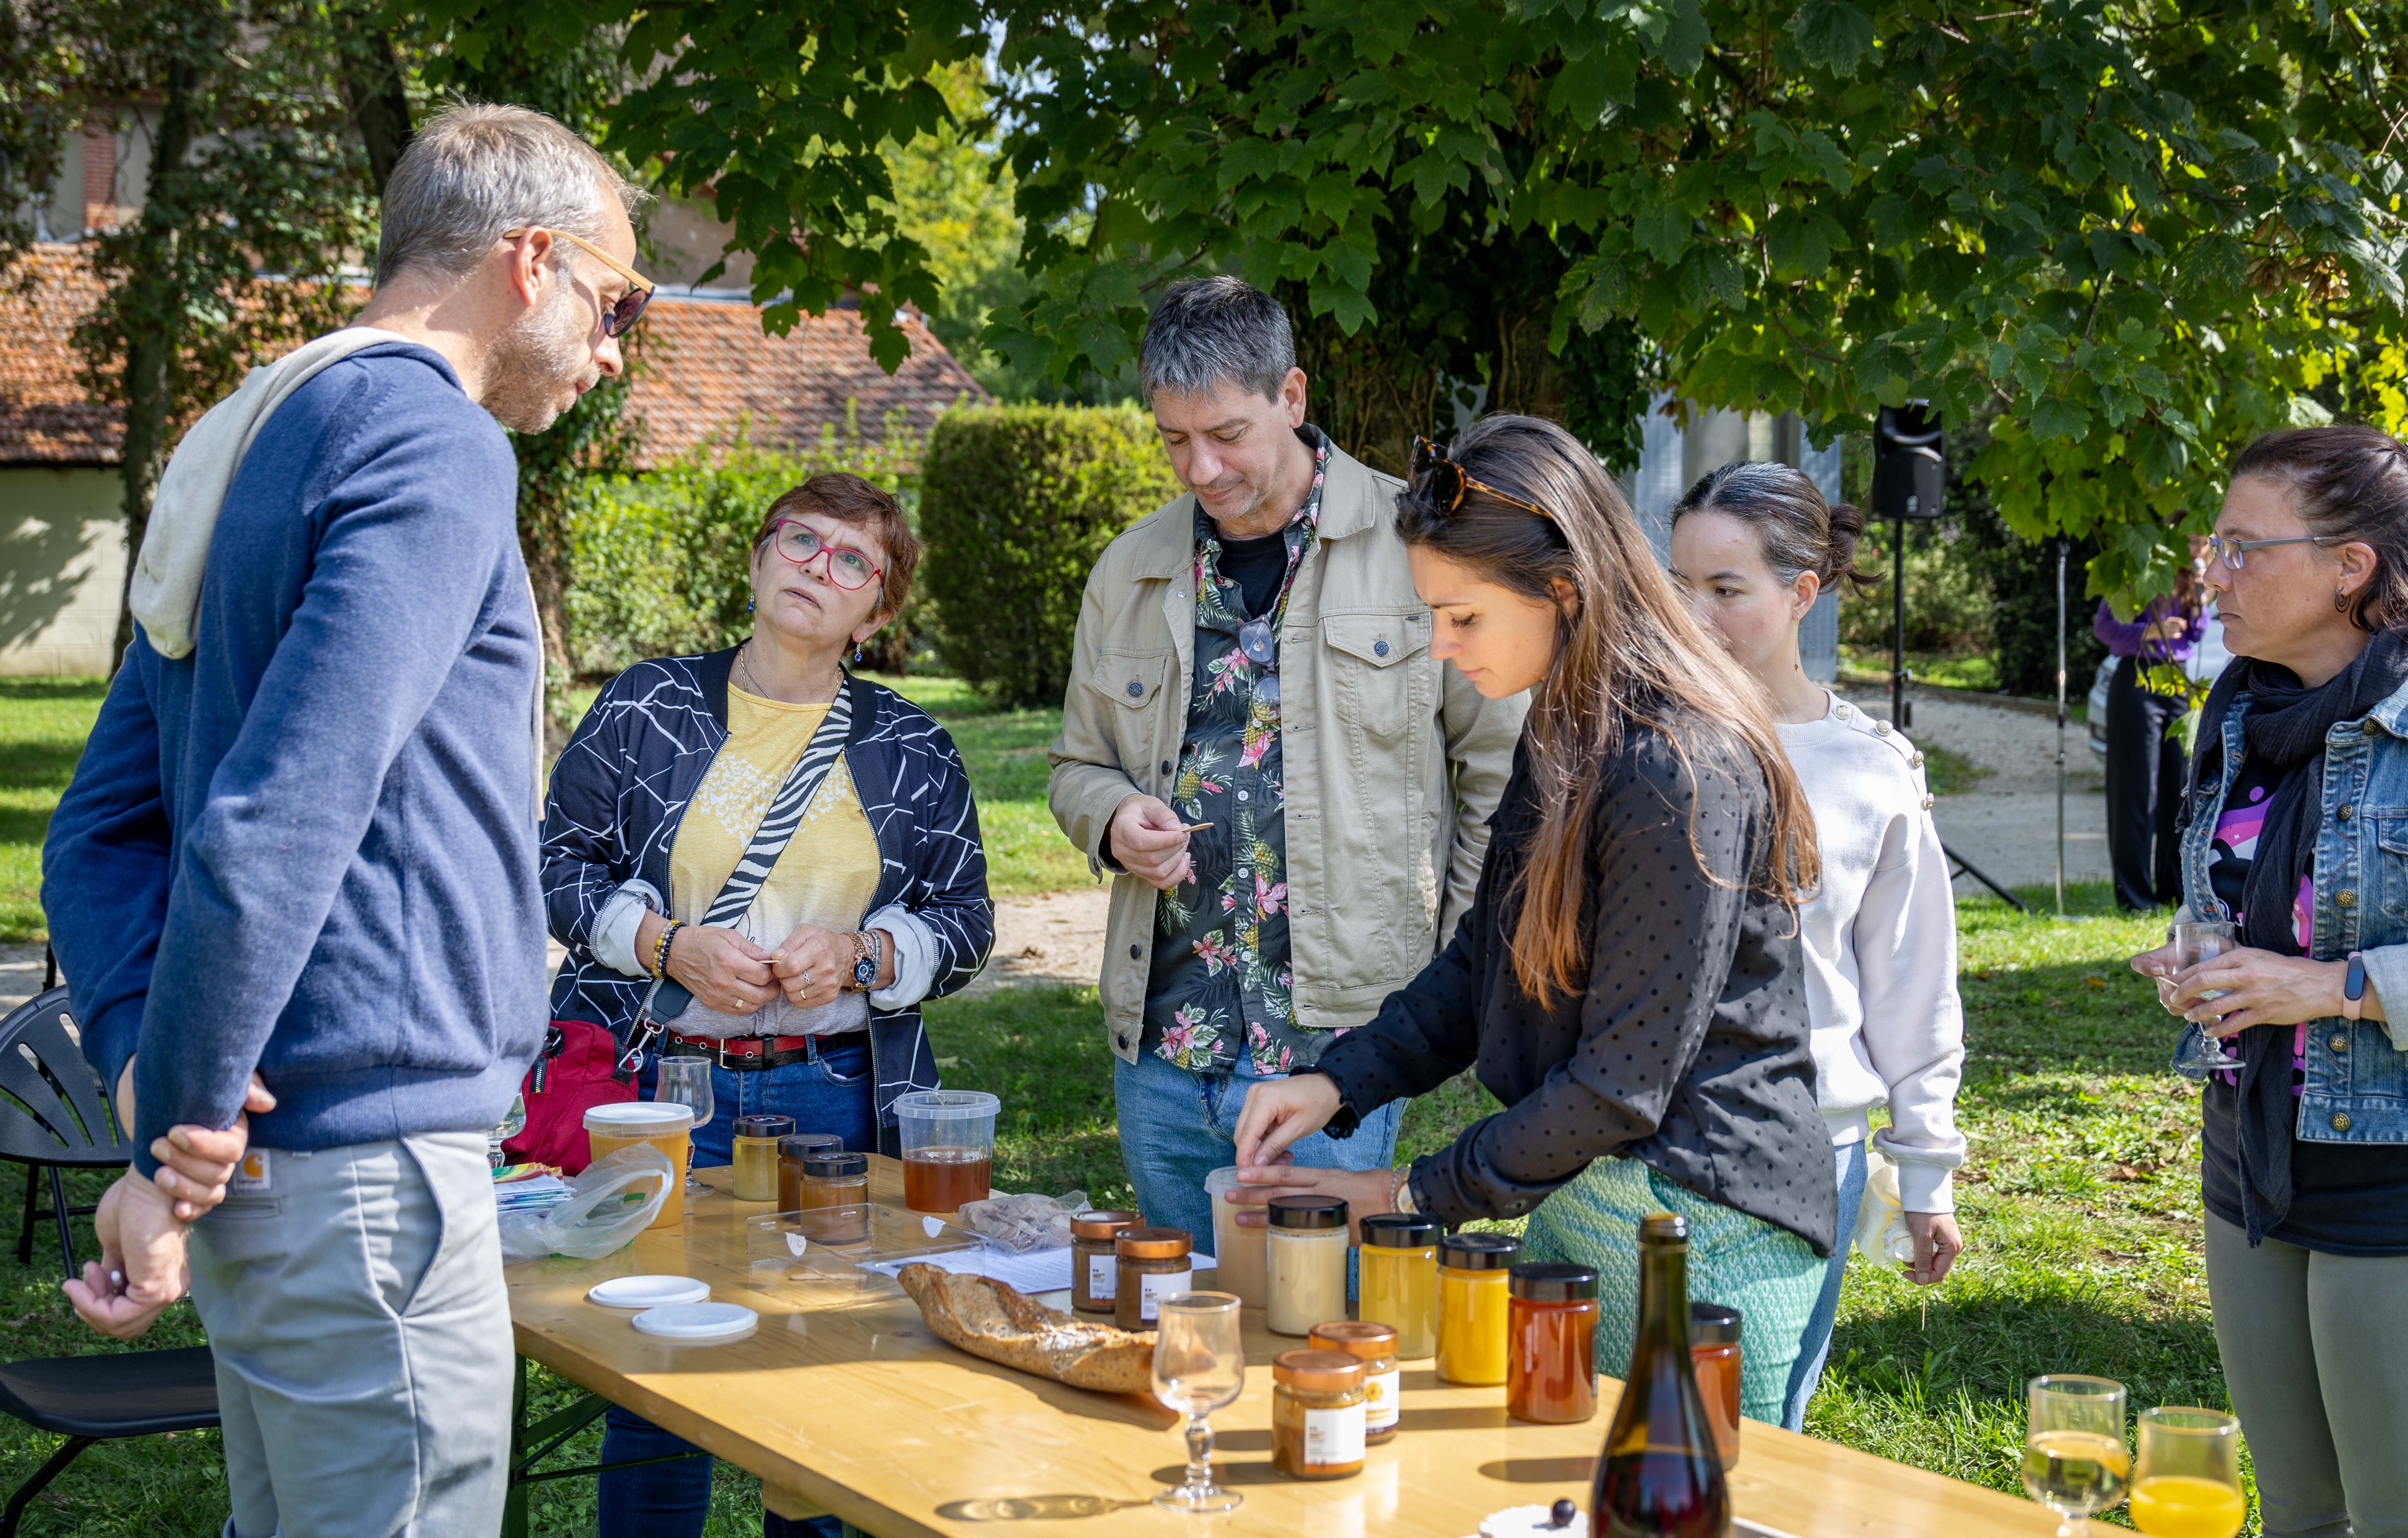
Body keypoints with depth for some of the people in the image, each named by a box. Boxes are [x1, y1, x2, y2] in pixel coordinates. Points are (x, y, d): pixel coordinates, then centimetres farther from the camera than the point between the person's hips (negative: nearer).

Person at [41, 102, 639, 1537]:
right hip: (369, 1161, -10)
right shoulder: (434, 449, -13)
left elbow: (100, 833, 16)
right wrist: (174, 1149, -16)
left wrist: (146, 1054, 0)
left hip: (273, 1167, 10)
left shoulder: (244, 450, 17)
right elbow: (275, 829, -24)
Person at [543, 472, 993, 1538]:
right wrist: (670, 945, -11)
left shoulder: (912, 753, 7)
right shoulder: (648, 706, 3)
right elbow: (560, 864, 4)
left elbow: (965, 922, 9)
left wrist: (861, 953, -11)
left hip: (838, 1102, 1)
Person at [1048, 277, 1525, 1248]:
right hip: (1160, 1039, 5)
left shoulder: (1418, 549, -3)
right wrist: (1113, 821, -1)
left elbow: (1500, 767, 2)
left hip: (1332, 1042, -5)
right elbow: (1080, 764, 23)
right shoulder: (1130, 573, 11)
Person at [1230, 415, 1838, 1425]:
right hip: (1579, 1202, 9)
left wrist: (1415, 1193, -12)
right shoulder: (1563, 739, 8)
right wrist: (1336, 1084, 1)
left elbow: (1622, 1085, -20)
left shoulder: (1679, 775, -22)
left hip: (1704, 1232, -9)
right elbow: (1479, 969, 16)